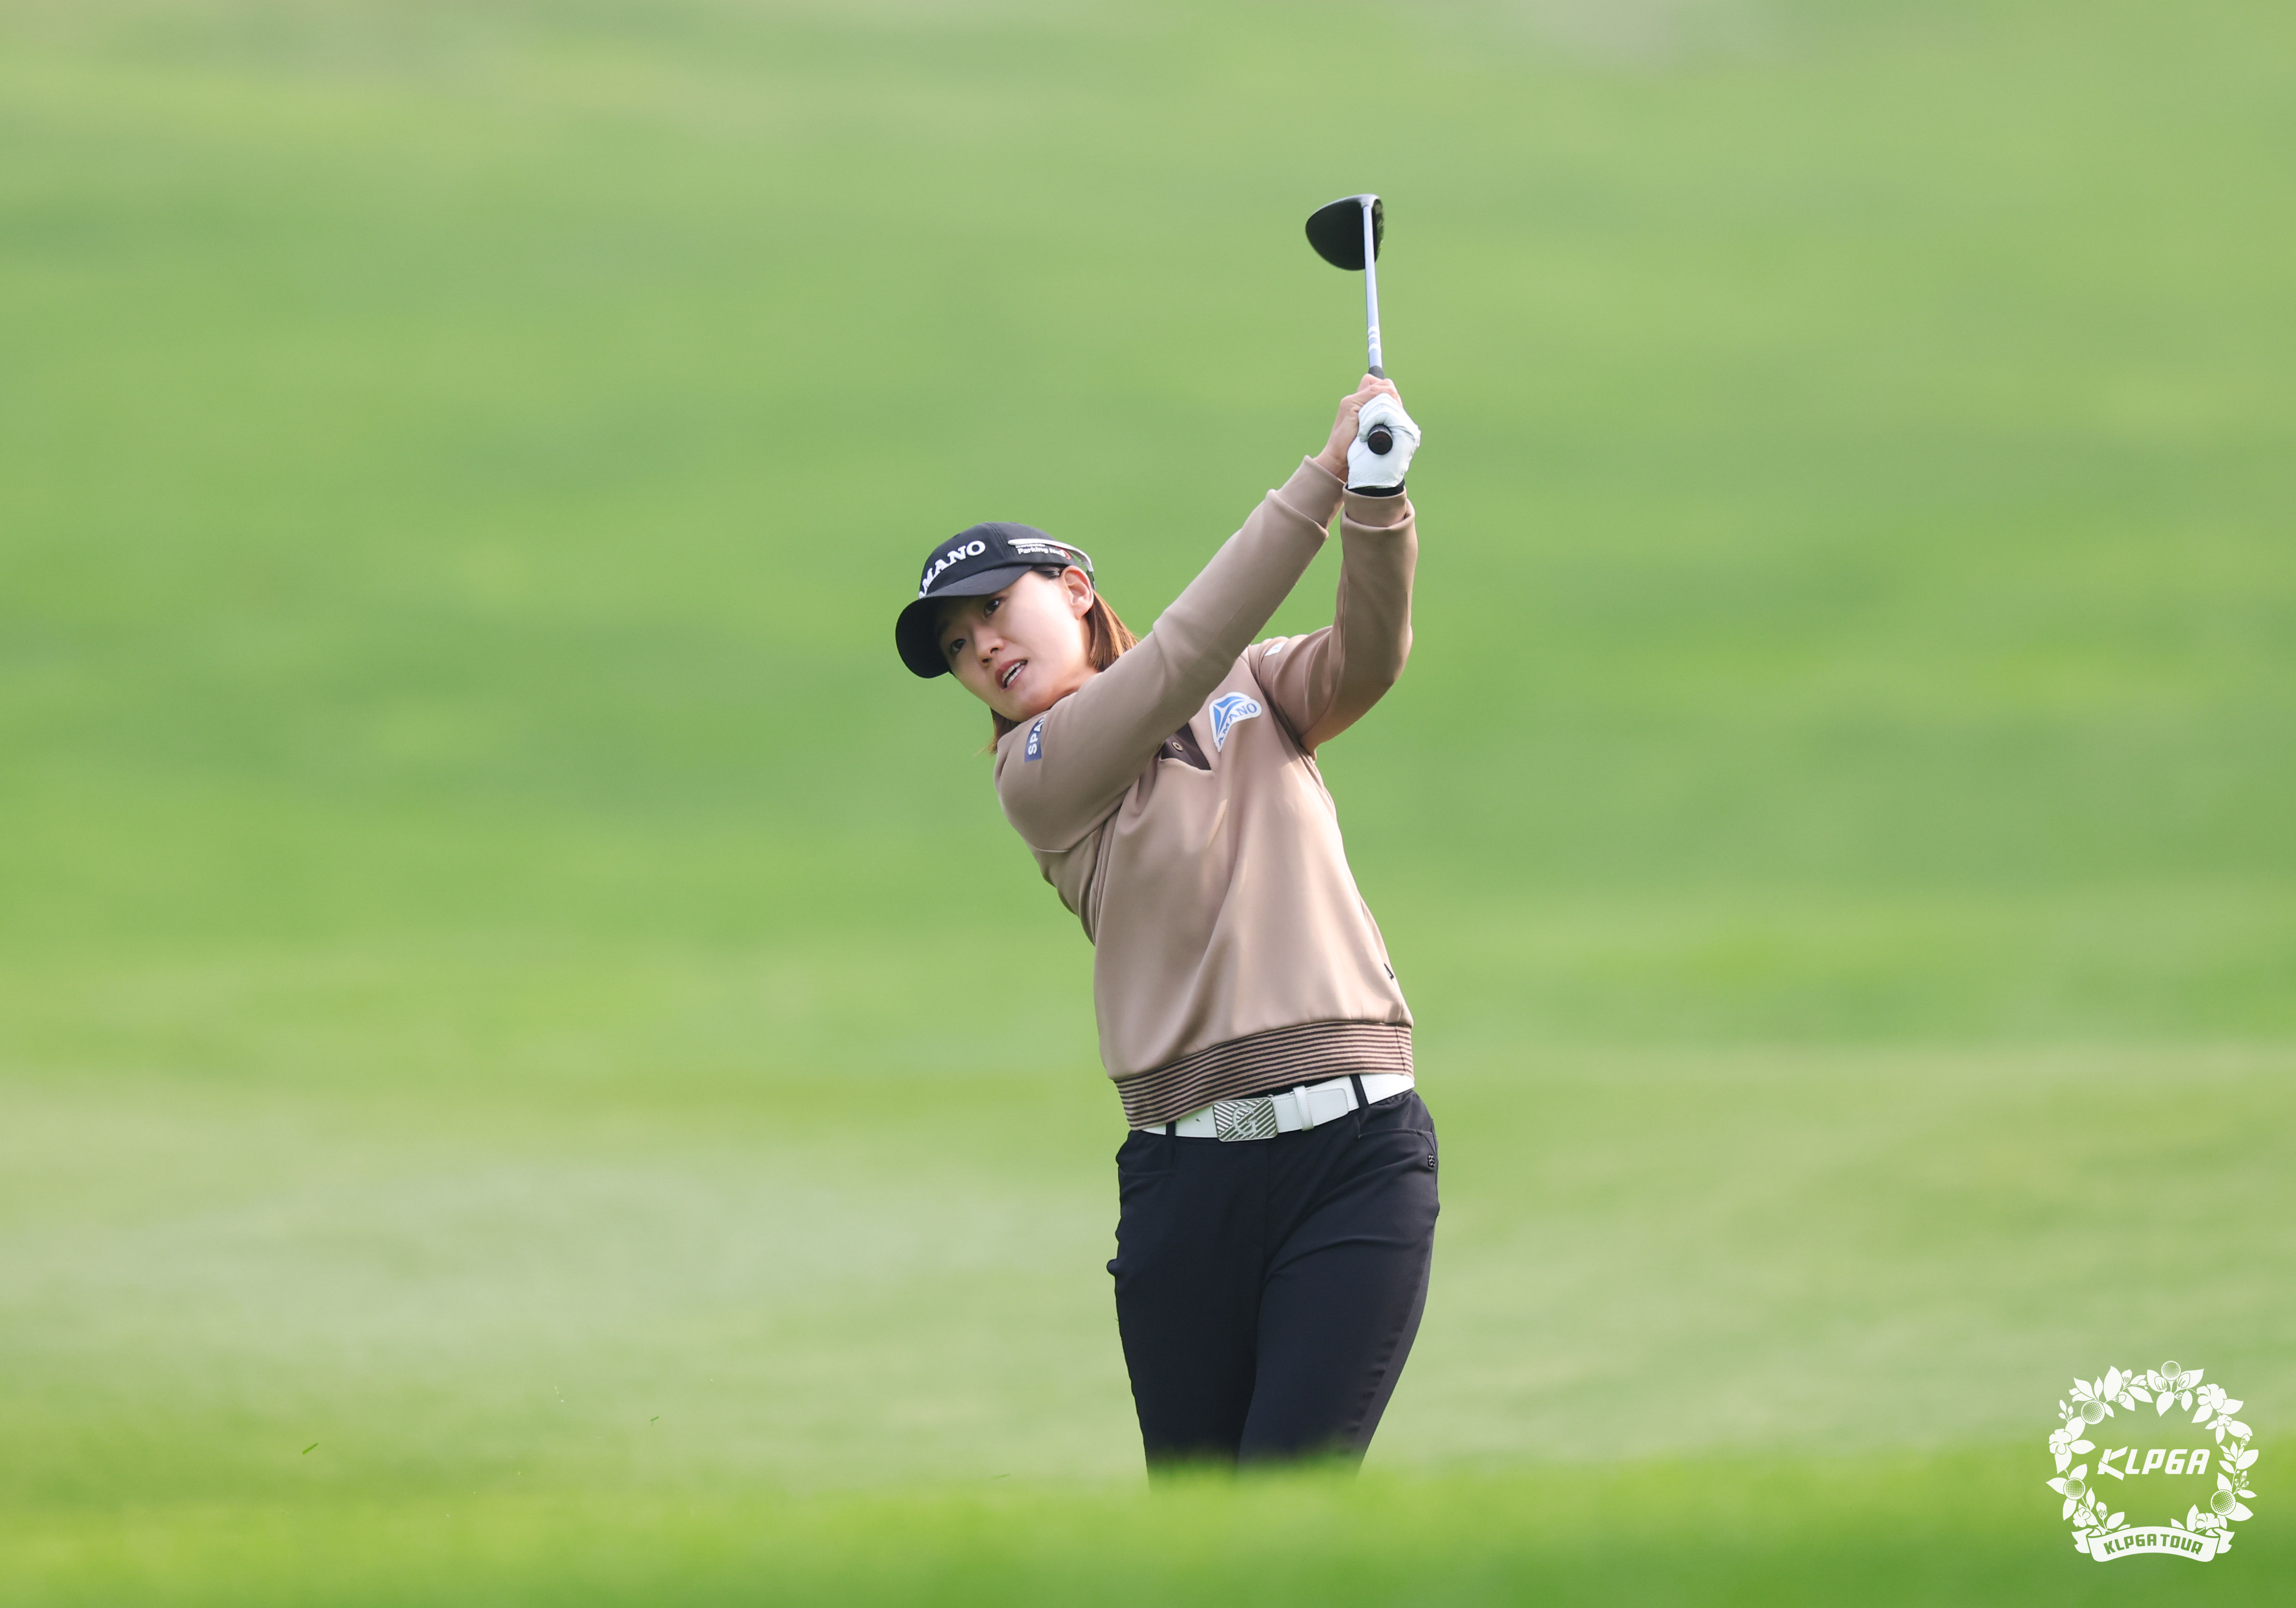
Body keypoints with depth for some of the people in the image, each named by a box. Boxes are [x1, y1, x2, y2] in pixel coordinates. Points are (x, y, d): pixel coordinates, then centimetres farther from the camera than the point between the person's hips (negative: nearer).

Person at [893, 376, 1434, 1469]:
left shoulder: (1255, 693, 14)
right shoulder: (1035, 774, 3)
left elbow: (1368, 656, -5)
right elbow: (1182, 658, -11)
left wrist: (1377, 504, -24)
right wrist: (1321, 479, -14)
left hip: (1358, 1148, 0)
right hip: (1187, 1170, 0)